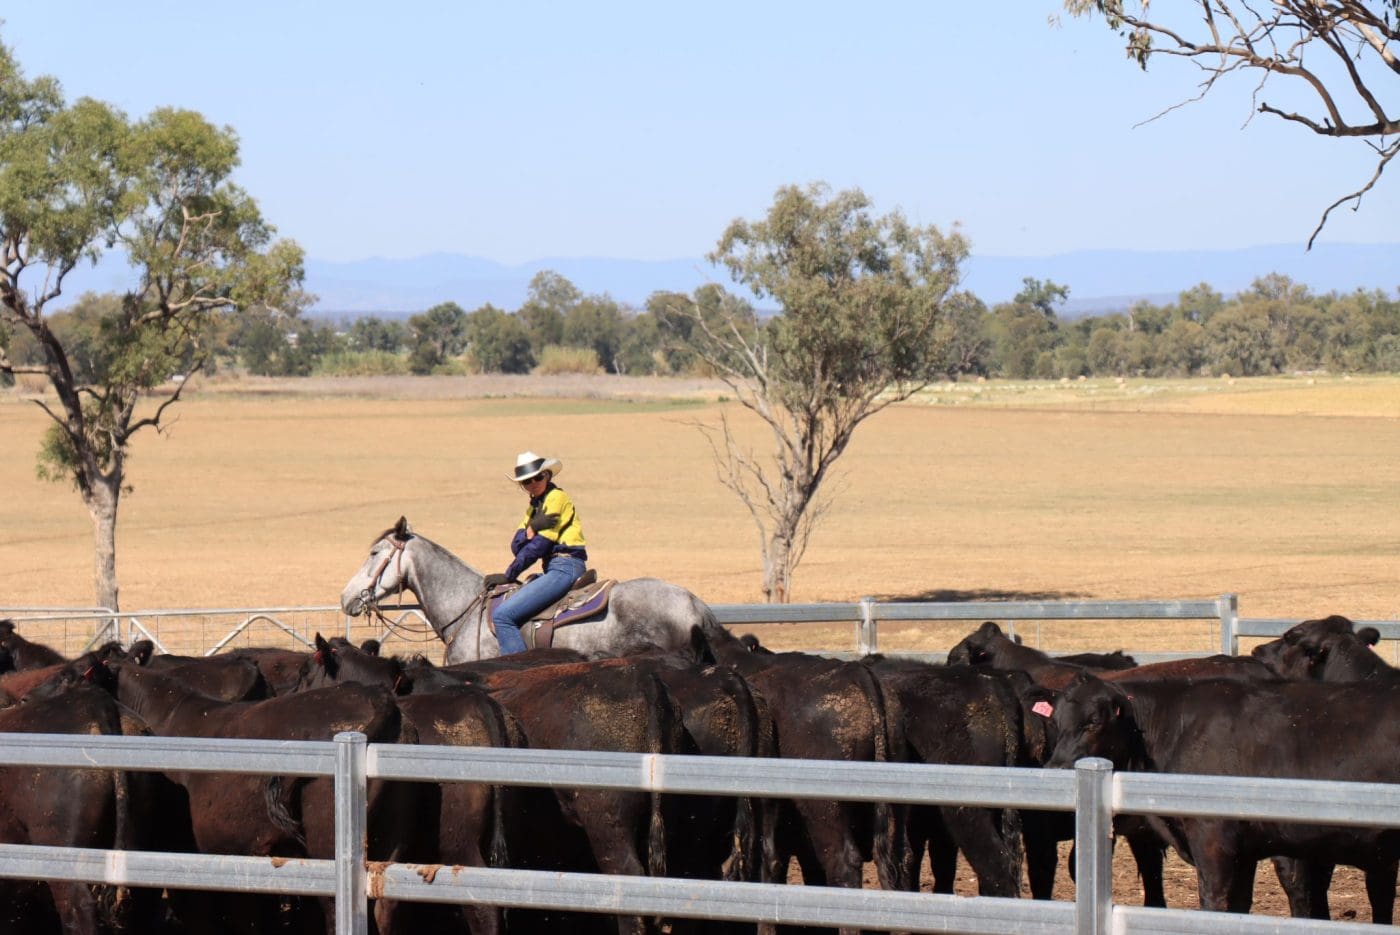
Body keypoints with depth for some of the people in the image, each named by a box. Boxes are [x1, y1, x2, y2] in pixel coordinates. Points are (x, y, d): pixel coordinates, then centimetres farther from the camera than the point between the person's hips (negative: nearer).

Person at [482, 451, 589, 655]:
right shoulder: (534, 506, 19)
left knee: (503, 615, -19)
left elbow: (539, 545, -13)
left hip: (565, 567, -10)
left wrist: (508, 576, -7)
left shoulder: (557, 497, -8)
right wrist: (532, 528, -15)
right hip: (553, 569, 10)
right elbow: (517, 546, 7)